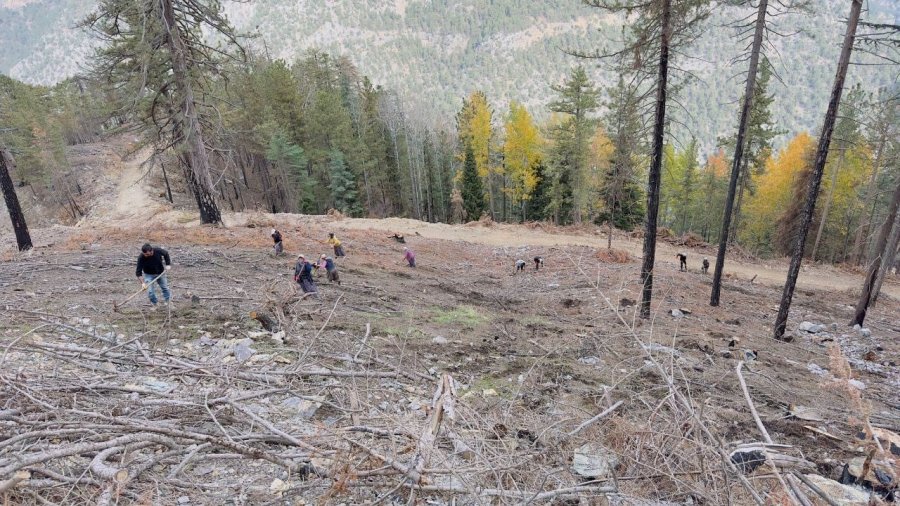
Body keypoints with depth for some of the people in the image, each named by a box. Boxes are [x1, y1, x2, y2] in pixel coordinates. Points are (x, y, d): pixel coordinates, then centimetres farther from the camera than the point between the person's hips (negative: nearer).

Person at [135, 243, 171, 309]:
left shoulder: (158, 251, -28)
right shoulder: (141, 258, -31)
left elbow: (166, 254, -3)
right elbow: (138, 272, -28)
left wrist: (168, 264, -10)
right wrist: (142, 282, -36)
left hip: (160, 273, 2)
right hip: (149, 274, -2)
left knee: (165, 287, 17)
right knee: (150, 291, -9)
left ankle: (168, 300, 41)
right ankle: (154, 305, 14)